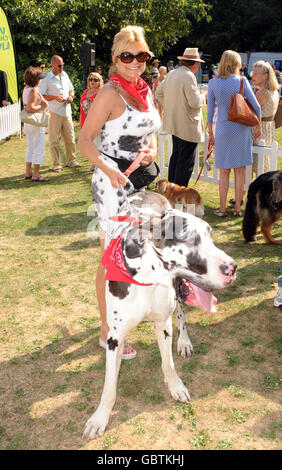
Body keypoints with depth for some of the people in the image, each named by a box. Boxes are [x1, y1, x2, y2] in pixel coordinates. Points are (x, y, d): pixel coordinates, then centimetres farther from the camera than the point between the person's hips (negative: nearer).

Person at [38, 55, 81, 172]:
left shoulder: (65, 75, 13)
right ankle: (56, 164, 7)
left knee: (70, 138, 9)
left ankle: (71, 160, 22)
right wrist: (54, 97, -18)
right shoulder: (46, 79, -5)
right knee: (54, 139, -1)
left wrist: (71, 96, 2)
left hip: (66, 111, 5)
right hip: (54, 113, -5)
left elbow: (71, 89, 24)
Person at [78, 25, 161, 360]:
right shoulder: (110, 93, -15)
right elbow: (84, 140, -16)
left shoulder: (145, 91, 8)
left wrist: (151, 149, -4)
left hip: (140, 180, 8)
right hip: (114, 183, -8)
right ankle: (107, 331, 15)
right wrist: (108, 169, -32)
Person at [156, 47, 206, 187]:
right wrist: (202, 96, -1)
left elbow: (158, 93, 20)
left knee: (176, 156, 19)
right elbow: (195, 102, -21)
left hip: (174, 123, 9)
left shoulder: (171, 74, 9)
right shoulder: (189, 76, -17)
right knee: (186, 161, -3)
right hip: (188, 127, -9)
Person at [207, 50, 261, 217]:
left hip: (223, 129, 1)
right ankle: (237, 208, 13)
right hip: (241, 128, -1)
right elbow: (256, 106, -4)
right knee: (240, 171, 8)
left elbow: (210, 110, 2)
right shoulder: (241, 81, -5)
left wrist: (210, 133, 11)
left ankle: (222, 208, 9)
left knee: (224, 171, 8)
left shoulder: (213, 83, -1)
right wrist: (259, 126, 11)